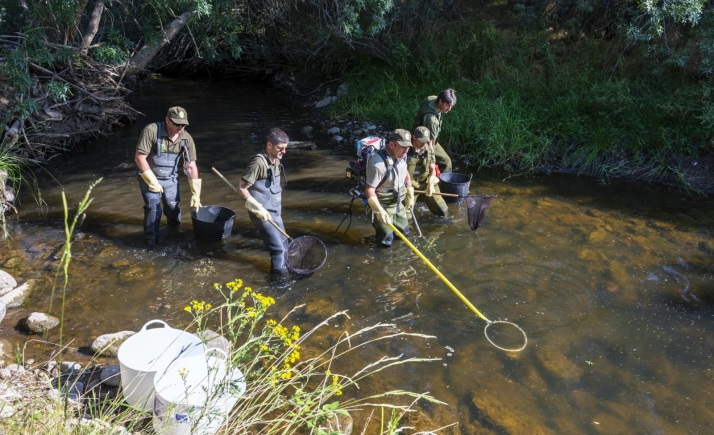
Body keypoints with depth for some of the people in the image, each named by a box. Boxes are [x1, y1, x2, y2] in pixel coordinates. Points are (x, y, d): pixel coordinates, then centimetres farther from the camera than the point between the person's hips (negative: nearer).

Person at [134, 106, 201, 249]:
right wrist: (152, 182, -20)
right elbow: (139, 158, -21)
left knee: (174, 209, 6)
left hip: (171, 179, 4)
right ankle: (151, 244, 5)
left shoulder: (187, 138, -11)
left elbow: (191, 166, -6)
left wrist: (196, 194, -6)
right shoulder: (151, 131, -24)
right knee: (153, 209, -11)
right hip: (149, 178, -4)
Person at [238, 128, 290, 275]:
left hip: (274, 211, 8)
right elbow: (241, 189, -20)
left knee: (284, 244, 18)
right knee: (278, 248, -5)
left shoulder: (276, 160, 5)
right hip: (263, 213, -8)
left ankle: (284, 269, 35)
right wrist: (258, 208, -24)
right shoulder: (258, 162, -21)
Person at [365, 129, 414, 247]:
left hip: (399, 202, 7)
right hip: (384, 205, -7)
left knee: (404, 232, 18)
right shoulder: (378, 164, -32)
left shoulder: (401, 156, -7)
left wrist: (410, 196, 14)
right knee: (386, 241, 1)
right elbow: (369, 190, -26)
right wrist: (379, 211, -27)